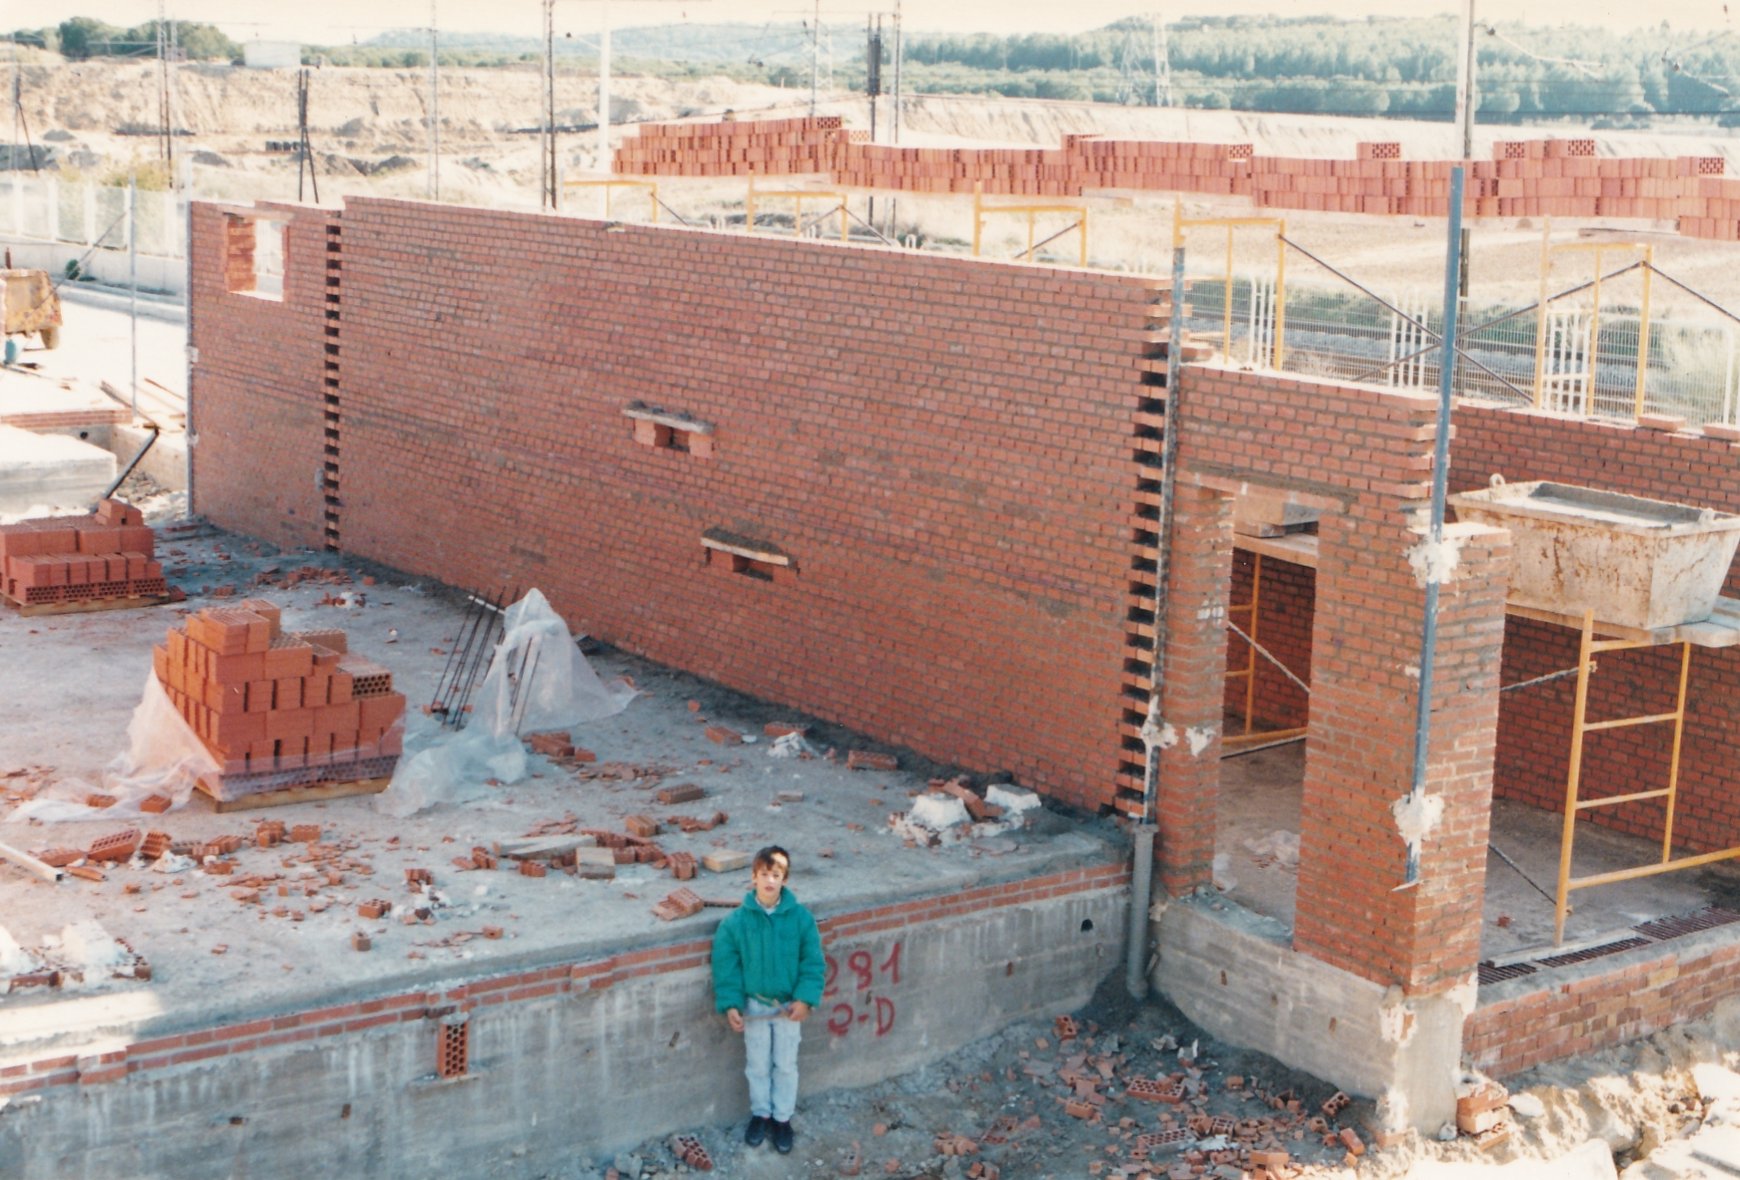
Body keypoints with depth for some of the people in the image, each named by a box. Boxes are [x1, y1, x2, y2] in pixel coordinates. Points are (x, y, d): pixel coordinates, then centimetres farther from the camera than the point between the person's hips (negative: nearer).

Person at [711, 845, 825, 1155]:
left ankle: (782, 1118, 30)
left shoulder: (800, 917, -12)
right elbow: (726, 966, -8)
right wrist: (731, 1005, -15)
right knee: (757, 1065, 15)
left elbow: (812, 962, -8)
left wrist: (805, 999, -18)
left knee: (786, 1065, 12)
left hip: (789, 1005, 0)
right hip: (754, 1005, 0)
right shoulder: (736, 920, -12)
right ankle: (760, 1113, 35)